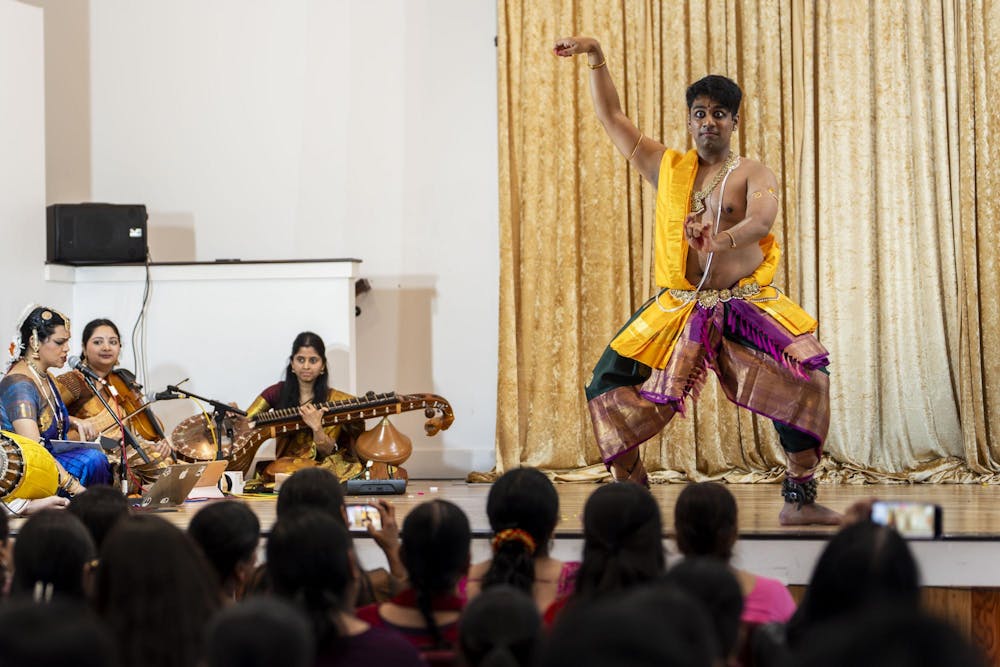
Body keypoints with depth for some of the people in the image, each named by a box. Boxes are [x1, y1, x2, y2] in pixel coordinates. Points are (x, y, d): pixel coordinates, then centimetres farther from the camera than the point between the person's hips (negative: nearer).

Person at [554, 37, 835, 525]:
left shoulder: (752, 174, 1)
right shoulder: (668, 168, 12)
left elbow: (761, 222, -21)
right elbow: (611, 118, 17)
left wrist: (724, 239, -42)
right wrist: (595, 56, 11)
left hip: (746, 307, -3)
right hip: (678, 308, 3)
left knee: (806, 377, -22)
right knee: (609, 388, -5)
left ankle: (800, 499, -13)